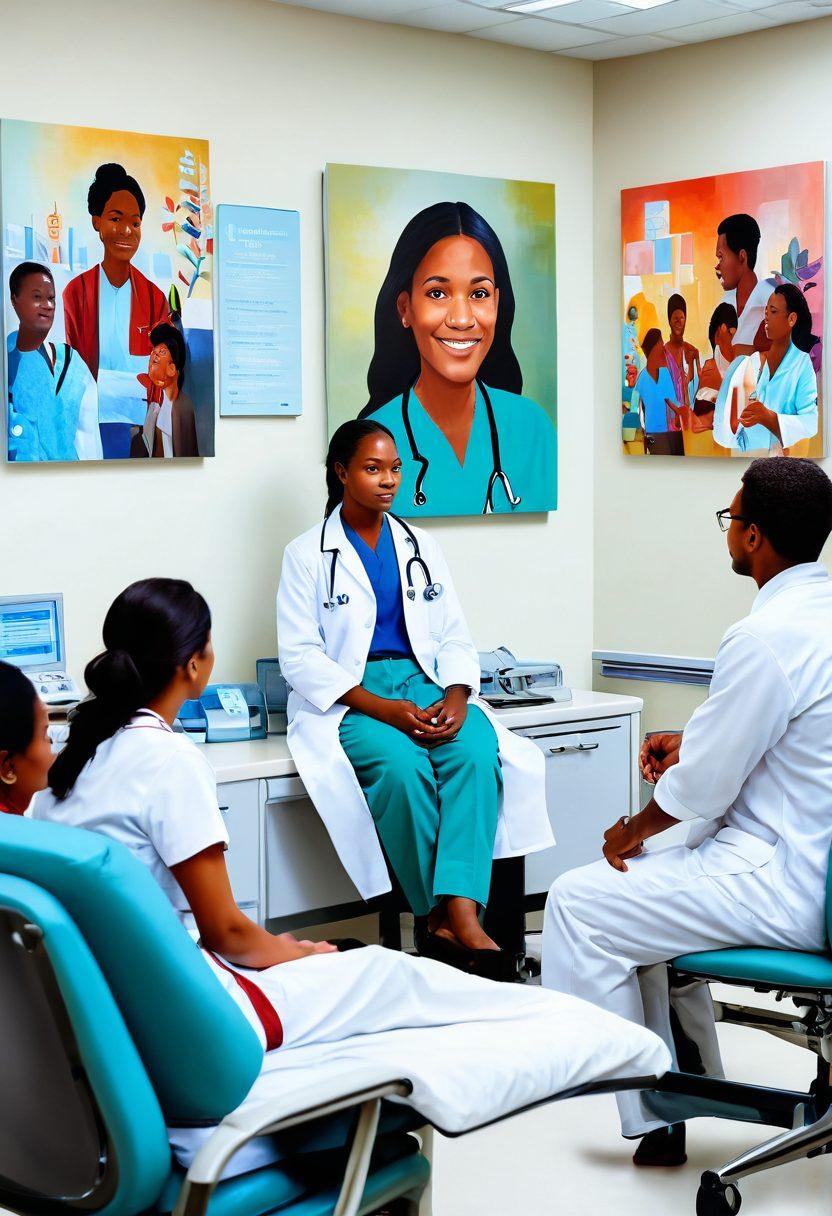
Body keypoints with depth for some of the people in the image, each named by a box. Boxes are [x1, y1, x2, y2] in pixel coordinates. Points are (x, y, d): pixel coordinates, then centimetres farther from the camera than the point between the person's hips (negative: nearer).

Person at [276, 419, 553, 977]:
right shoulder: (308, 554, 4)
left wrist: (456, 696, -9)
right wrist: (382, 708, -17)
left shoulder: (422, 548, 18)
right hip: (349, 697, -3)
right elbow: (301, 657, -4)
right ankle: (437, 918, -22)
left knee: (478, 750, -30)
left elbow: (455, 639, 15)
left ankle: (462, 915, -40)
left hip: (424, 684, 4)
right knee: (402, 765, -35)